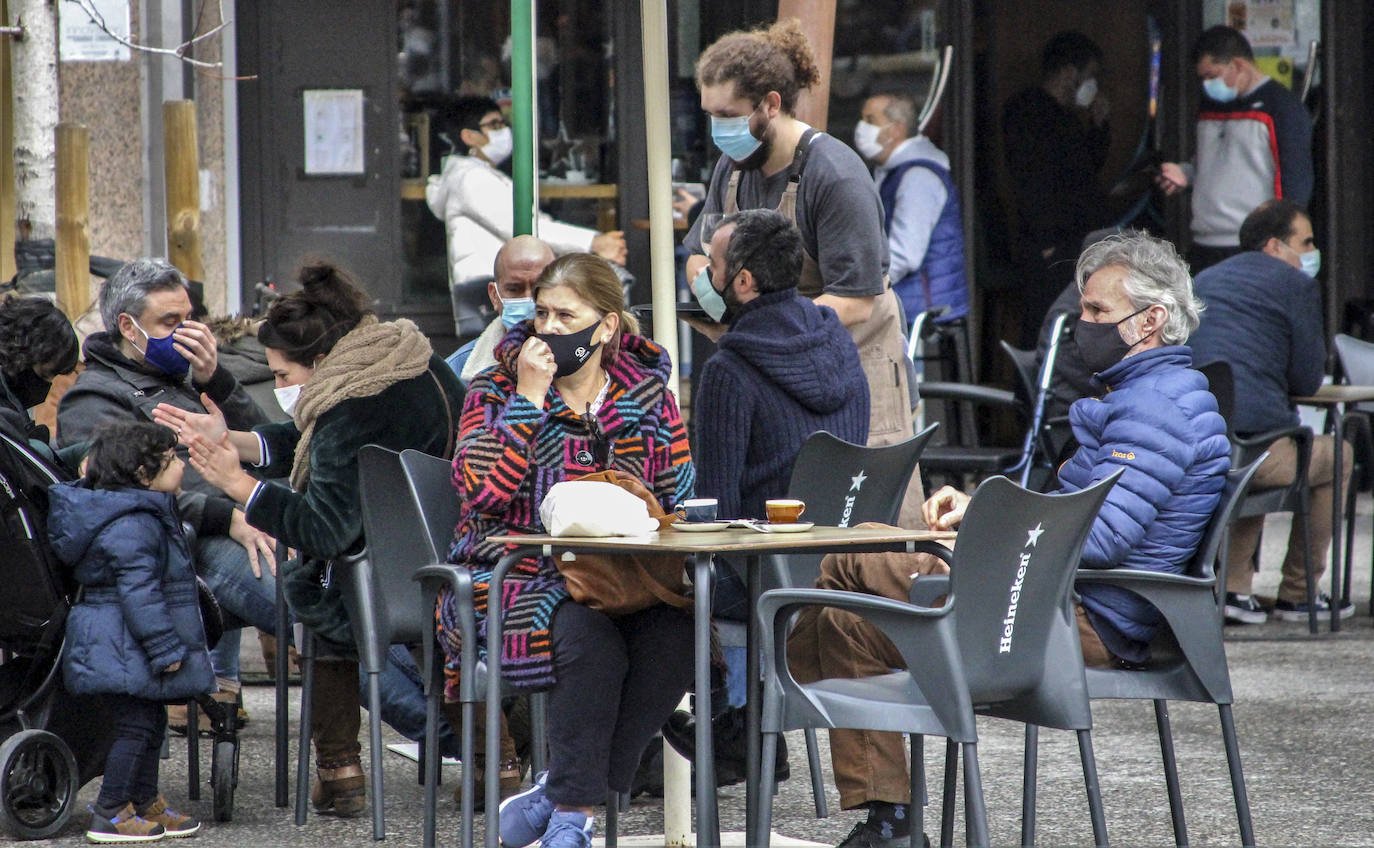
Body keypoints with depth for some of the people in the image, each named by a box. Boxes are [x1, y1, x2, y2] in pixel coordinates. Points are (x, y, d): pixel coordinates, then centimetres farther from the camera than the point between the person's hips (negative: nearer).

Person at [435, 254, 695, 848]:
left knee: (674, 636, -29)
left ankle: (559, 799, -19)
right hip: (519, 574, -3)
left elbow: (679, 499, 10)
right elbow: (481, 488, -13)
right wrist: (529, 397, -14)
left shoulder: (648, 395, 11)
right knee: (590, 636, -35)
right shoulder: (497, 390, 4)